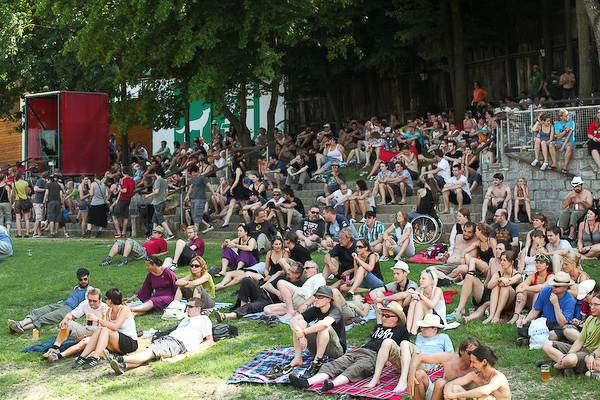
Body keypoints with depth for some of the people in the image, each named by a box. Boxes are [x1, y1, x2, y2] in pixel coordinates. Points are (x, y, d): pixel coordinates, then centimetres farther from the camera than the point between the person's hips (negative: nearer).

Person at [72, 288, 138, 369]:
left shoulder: (125, 310, -11)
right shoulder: (109, 311, 11)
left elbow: (115, 326, -25)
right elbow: (104, 325, 1)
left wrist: (97, 319, -23)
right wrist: (103, 316, -14)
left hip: (130, 343, -7)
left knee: (106, 330, -26)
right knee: (99, 329, -16)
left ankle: (95, 358, -36)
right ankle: (82, 357, -23)